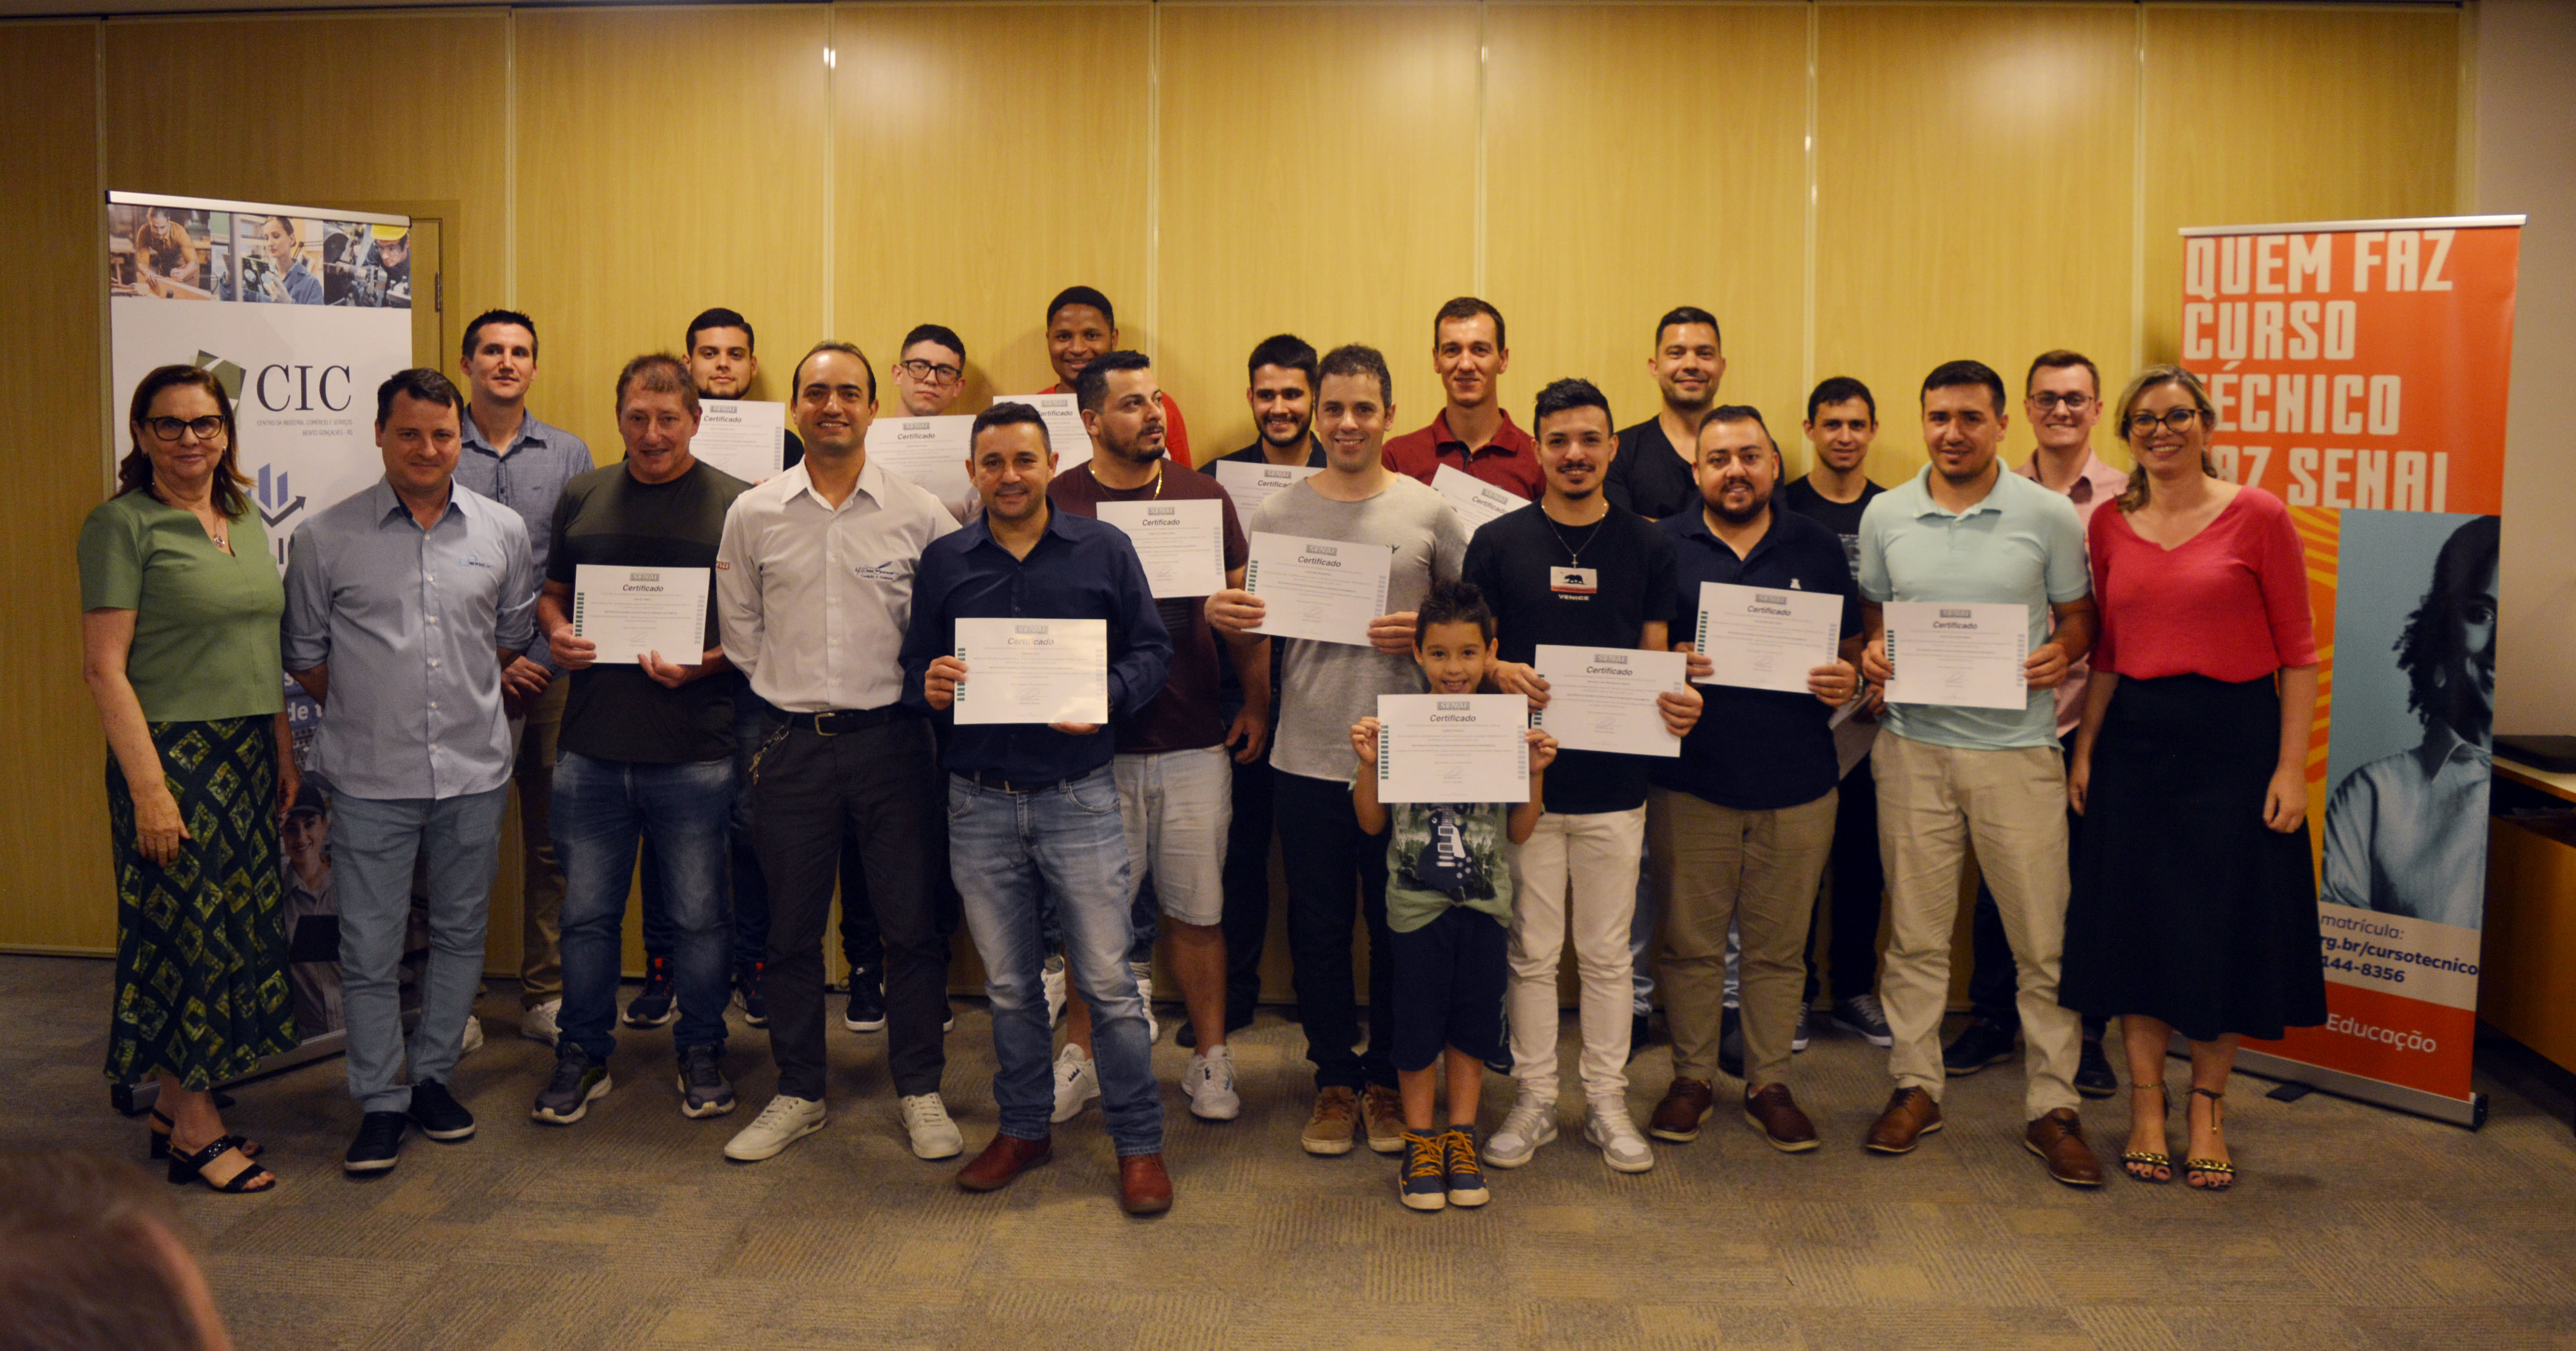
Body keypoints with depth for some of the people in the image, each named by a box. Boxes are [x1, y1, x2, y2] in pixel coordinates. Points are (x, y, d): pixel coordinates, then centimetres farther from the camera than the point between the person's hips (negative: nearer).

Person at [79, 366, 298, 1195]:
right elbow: (104, 668, -14)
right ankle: (195, 1132, 11)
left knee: (237, 928, 11)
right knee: (184, 932, 0)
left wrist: (283, 751, 14)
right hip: (172, 752, -7)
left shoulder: (245, 519, 12)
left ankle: (177, 1104, 24)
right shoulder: (123, 524, -10)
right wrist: (148, 789, -18)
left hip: (246, 753, 7)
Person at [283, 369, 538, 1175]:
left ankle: (433, 1074, 28)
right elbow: (305, 654, 7)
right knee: (370, 949, 2)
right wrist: (366, 713, 6)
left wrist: (467, 701, 12)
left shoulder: (502, 531, 4)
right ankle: (381, 1101, 15)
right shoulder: (325, 539, -1)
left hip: (475, 771, 2)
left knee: (459, 933, 12)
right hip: (372, 779, -2)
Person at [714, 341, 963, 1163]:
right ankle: (798, 1094, 23)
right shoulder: (753, 515, 5)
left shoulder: (920, 514, 1)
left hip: (890, 736, -1)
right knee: (791, 930, 9)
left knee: (913, 924, 3)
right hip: (790, 744, 1)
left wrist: (914, 688, -3)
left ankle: (920, 1092, 18)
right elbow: (740, 633, 11)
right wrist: (791, 695, 6)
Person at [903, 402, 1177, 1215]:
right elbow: (915, 667, 11)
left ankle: (1139, 1143, 12)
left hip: (1079, 797, -2)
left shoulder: (1104, 551, 2)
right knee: (1007, 985, 13)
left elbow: (1152, 650, 2)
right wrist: (929, 687, -12)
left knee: (1108, 981, -1)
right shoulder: (943, 562, 8)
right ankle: (1022, 1130, 29)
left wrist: (1107, 696, -16)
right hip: (980, 803, 2)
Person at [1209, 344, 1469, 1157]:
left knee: (1399, 926, 9)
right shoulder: (1276, 513, 4)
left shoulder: (1428, 513, 1)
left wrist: (1426, 632, -14)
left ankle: (1388, 1075, 26)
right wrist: (1218, 615, -12)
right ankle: (1335, 1076, 25)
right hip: (1309, 755, 1)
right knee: (1319, 927, 9)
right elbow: (1252, 627, 9)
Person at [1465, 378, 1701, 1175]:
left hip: (1615, 782, 1)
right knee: (1532, 951, 7)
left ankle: (1607, 1101, 21)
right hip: (1524, 777, -1)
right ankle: (1534, 1100, 20)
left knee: (1607, 952, 9)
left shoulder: (1647, 547, 5)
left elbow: (1659, 660, 7)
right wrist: (1500, 673, -17)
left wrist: (1675, 703, -15)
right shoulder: (1497, 542, 2)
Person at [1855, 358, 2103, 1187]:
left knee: (2043, 938, 1)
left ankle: (2052, 1106, 13)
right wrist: (1872, 652, -4)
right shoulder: (1885, 516, 7)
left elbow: (2079, 617, 8)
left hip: (2017, 748, -2)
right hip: (1914, 746, 2)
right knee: (1916, 932, 9)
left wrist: (2060, 653, -12)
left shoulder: (2048, 515, 0)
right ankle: (1915, 1087, 21)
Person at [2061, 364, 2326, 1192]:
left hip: (2232, 739, -3)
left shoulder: (2257, 517, -5)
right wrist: (2084, 746, 5)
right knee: (2137, 926, 6)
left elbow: (2297, 650, -5)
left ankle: (2206, 1109, 20)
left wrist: (2291, 766, -10)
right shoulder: (2109, 525, 6)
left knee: (2225, 927, 4)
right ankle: (2147, 1107, 19)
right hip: (2135, 741, 3)